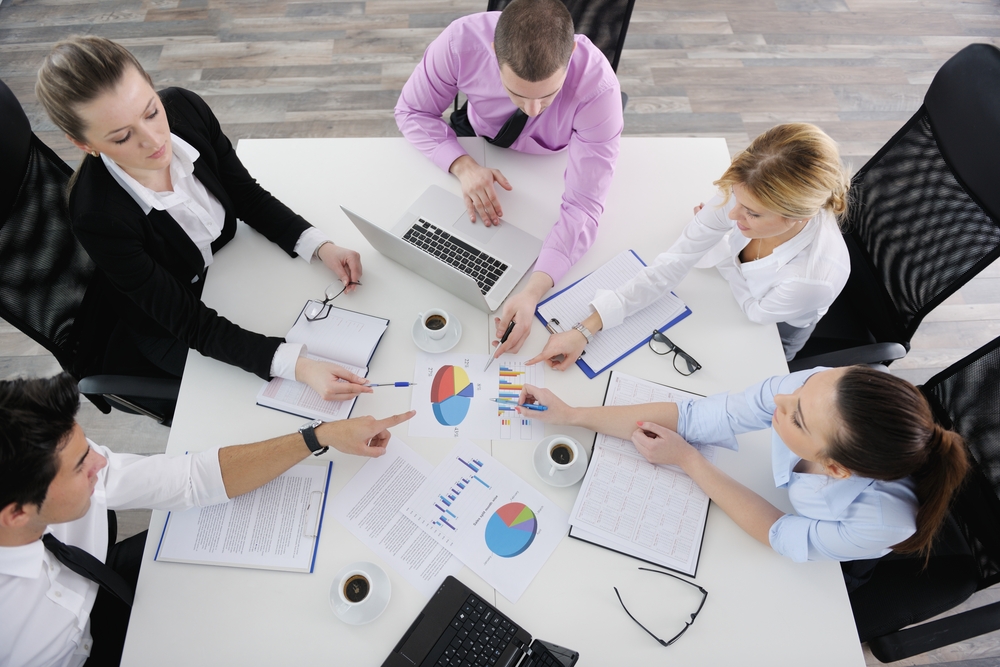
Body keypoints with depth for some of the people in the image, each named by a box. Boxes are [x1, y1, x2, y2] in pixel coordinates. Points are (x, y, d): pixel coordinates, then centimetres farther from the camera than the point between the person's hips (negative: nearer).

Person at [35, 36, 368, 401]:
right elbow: (194, 324, -30)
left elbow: (248, 196, -7)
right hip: (173, 329, -5)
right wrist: (297, 365, -44)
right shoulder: (98, 218, -35)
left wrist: (322, 247, -23)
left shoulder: (185, 108, -22)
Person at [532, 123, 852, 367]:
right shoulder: (747, 193, -33)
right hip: (730, 292, 3)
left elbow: (756, 311, -20)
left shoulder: (820, 275, -42)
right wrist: (585, 330, -37)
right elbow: (671, 265, -32)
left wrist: (717, 251, -10)